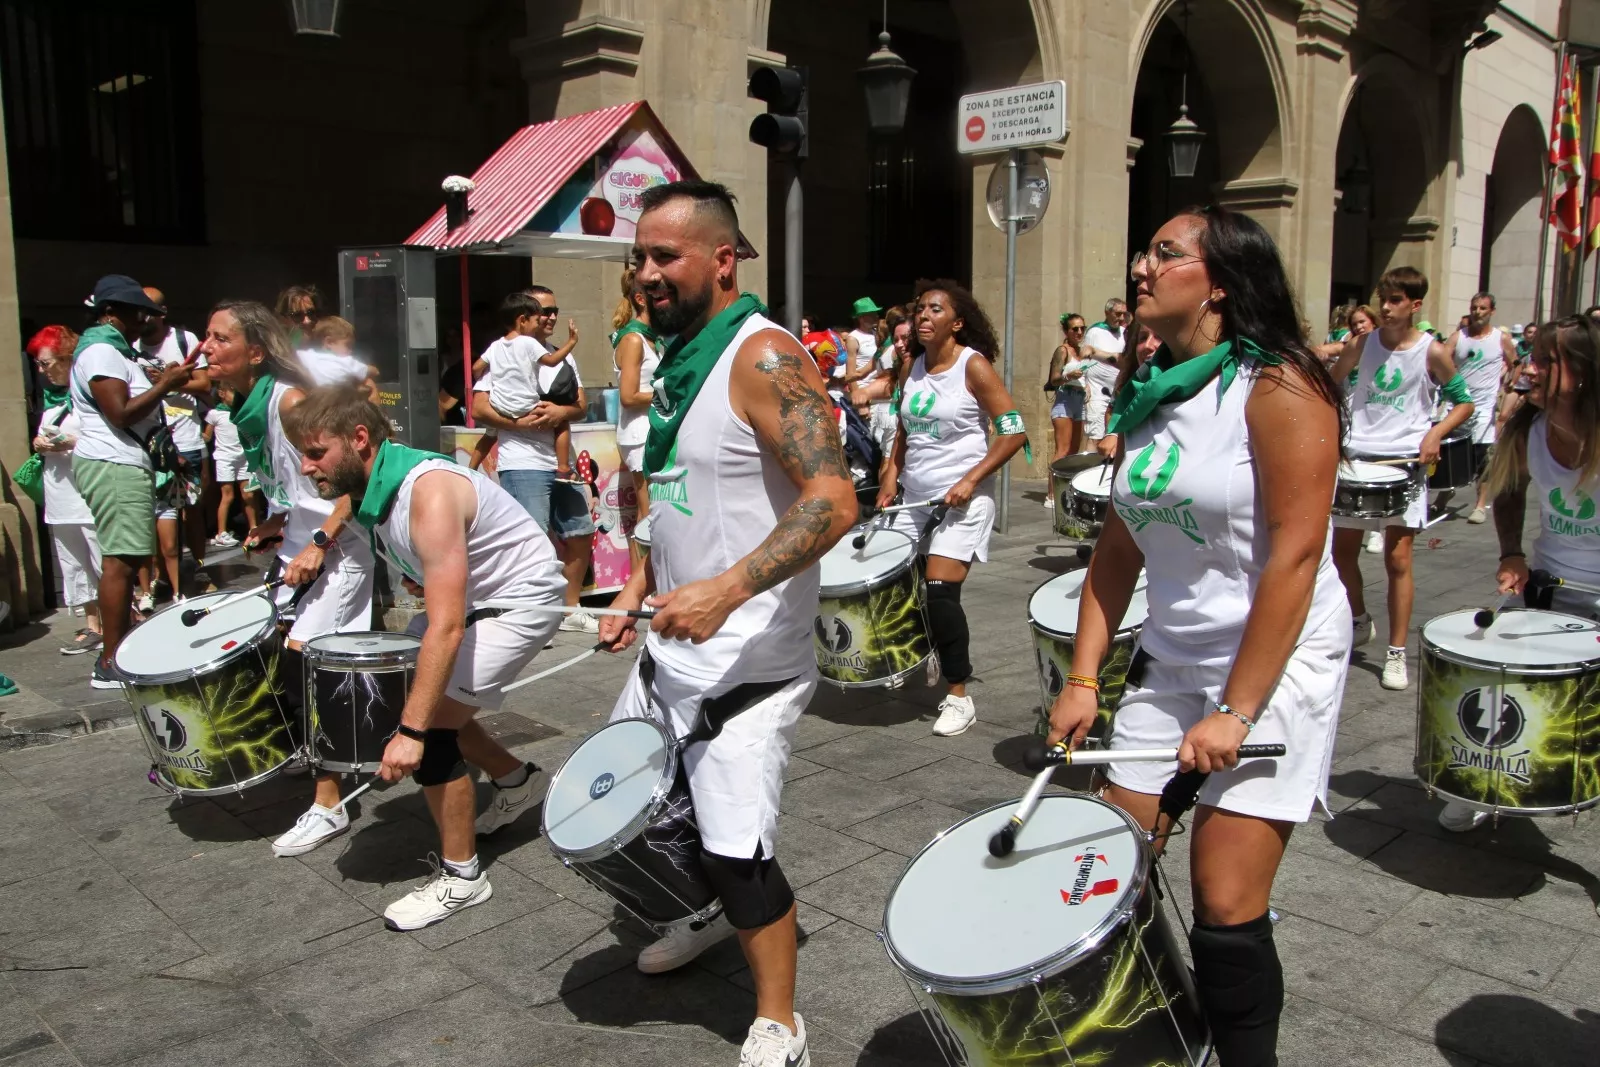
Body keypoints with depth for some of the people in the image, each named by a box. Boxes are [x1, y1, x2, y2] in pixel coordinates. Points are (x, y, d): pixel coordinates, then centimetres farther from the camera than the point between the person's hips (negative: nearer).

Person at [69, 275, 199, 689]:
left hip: (121, 464, 11)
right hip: (114, 467, -11)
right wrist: (164, 386, -14)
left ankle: (118, 649, 18)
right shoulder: (101, 352, -12)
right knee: (120, 561, -11)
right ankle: (110, 664, -9)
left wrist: (154, 383, 12)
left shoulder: (112, 350, 21)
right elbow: (121, 413, -21)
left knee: (126, 559, 12)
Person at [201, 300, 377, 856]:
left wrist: (319, 543, -26)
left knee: (299, 664, -12)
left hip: (337, 553, -9)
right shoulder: (242, 408, 8)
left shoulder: (291, 399, -19)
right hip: (297, 550, 9)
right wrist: (275, 523, 9)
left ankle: (329, 806, -2)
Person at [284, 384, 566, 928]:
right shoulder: (368, 489, -5)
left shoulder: (427, 492, -32)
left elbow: (447, 628, -36)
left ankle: (461, 877, 1)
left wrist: (412, 731, -36)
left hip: (521, 601, -10)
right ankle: (517, 781, 37)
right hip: (472, 595, 10)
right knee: (430, 702, 16)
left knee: (432, 726, -15)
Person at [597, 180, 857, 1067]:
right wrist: (639, 591, 13)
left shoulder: (764, 357, -18)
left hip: (748, 662, -9)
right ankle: (715, 912, 47)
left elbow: (833, 500, -28)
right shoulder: (679, 360, 10)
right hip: (671, 647, 10)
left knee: (737, 850, -8)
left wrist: (727, 589, -37)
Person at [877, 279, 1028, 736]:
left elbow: (1012, 433, -12)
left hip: (962, 499, -6)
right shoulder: (911, 366, 9)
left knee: (940, 591, -13)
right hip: (913, 497, 6)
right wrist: (891, 470, 5)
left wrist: (971, 480, -18)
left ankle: (959, 696, 1)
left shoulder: (974, 365, -9)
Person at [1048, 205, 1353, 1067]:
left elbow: (1295, 557, -18)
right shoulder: (1145, 397, 8)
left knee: (1226, 905, -5)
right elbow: (1118, 548, 9)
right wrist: (1081, 678, 3)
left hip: (1275, 663, -6)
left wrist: (1237, 712, -20)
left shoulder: (1278, 389, -13)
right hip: (1171, 659, 7)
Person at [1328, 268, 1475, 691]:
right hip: (1356, 458, 3)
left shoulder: (1434, 351, -5)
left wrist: (1436, 433, -13)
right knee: (1343, 549, 9)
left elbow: (1463, 402, 4)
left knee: (1398, 559, -3)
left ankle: (1396, 654, 6)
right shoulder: (1360, 344, 2)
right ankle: (1360, 622, 35)